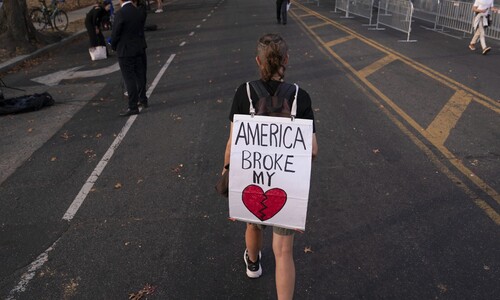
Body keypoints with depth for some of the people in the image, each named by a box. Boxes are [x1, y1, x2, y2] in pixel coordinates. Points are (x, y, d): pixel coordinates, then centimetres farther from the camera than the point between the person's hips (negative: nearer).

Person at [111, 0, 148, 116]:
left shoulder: (120, 14, -18)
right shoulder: (140, 13, 0)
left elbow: (115, 34, -13)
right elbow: (141, 31, 5)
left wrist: (114, 47, 5)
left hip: (125, 51, -6)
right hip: (140, 49, 6)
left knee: (129, 79, -1)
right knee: (140, 76, 17)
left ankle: (133, 107, 1)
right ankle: (143, 100, 31)